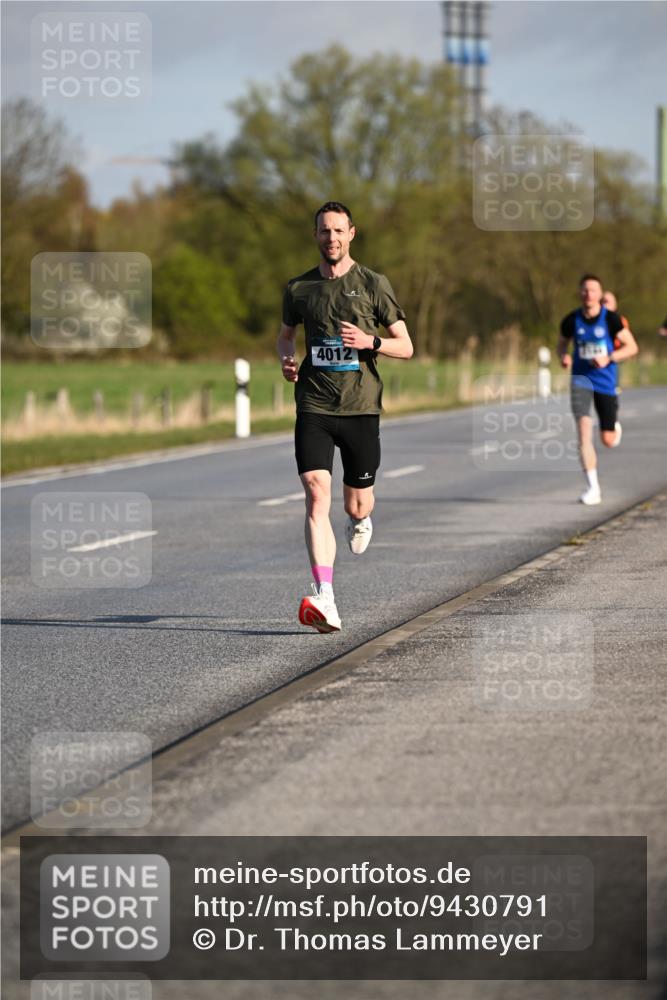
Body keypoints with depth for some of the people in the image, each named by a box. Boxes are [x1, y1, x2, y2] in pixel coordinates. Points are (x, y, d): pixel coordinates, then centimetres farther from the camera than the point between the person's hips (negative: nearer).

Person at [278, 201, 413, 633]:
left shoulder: (373, 284, 1)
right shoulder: (299, 288, 8)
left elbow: (405, 346, 4)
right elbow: (286, 334, 26)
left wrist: (370, 342, -15)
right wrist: (287, 360, 4)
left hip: (360, 408, -1)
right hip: (314, 407, 1)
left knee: (357, 506, 8)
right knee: (317, 495, -17)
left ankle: (362, 518, 50)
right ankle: (325, 601, -25)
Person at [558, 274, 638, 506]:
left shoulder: (611, 319, -9)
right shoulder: (571, 321, -2)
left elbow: (632, 347, -5)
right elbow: (562, 344, 15)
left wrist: (608, 358, -20)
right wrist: (564, 356, -9)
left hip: (606, 381, -1)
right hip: (581, 379, 1)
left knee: (608, 441, 4)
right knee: (584, 430, -18)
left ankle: (615, 426, 44)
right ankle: (592, 487, -13)